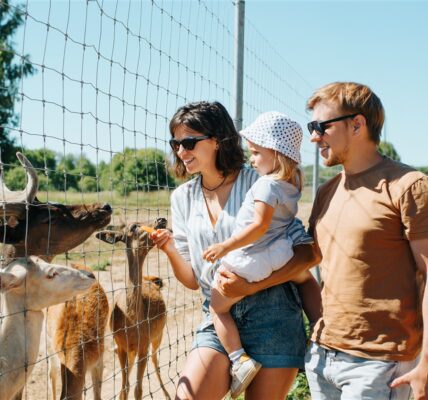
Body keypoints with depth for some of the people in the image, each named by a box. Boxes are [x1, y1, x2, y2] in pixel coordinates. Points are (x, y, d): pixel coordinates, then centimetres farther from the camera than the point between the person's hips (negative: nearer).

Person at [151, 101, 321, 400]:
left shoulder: (257, 183, -6)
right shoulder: (183, 198, 8)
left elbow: (308, 253, -10)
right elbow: (192, 280, 9)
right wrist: (170, 249, -11)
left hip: (271, 313, -3)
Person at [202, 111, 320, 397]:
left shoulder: (267, 185, -19)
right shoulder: (294, 181, 5)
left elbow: (260, 225, -26)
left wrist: (225, 247, -25)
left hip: (249, 261, -8)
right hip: (280, 254, 8)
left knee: (218, 307, 8)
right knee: (306, 279, 35)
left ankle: (240, 359, 2)